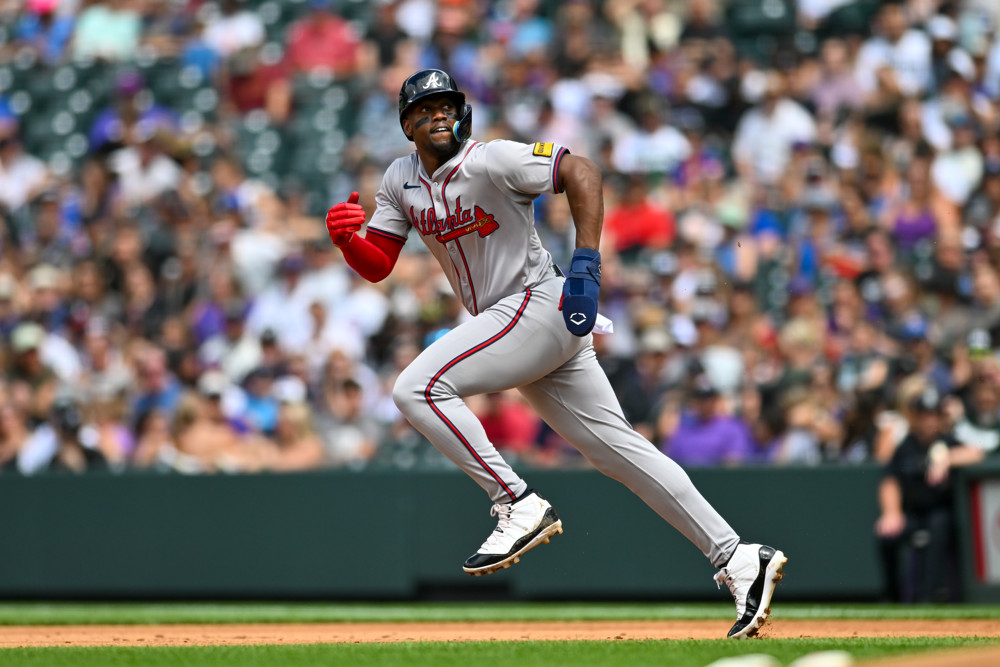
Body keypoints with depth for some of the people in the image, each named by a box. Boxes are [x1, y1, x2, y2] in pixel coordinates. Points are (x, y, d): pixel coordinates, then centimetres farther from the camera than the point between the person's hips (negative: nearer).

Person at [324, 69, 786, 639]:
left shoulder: (491, 160, -13)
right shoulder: (401, 181, 10)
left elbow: (581, 173, -16)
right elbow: (377, 265, 9)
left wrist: (587, 265, -22)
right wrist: (346, 237, -13)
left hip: (540, 305, -8)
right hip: (502, 324, 8)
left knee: (419, 387, -19)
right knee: (617, 447, 5)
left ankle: (520, 506, -17)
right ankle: (737, 559, 4)